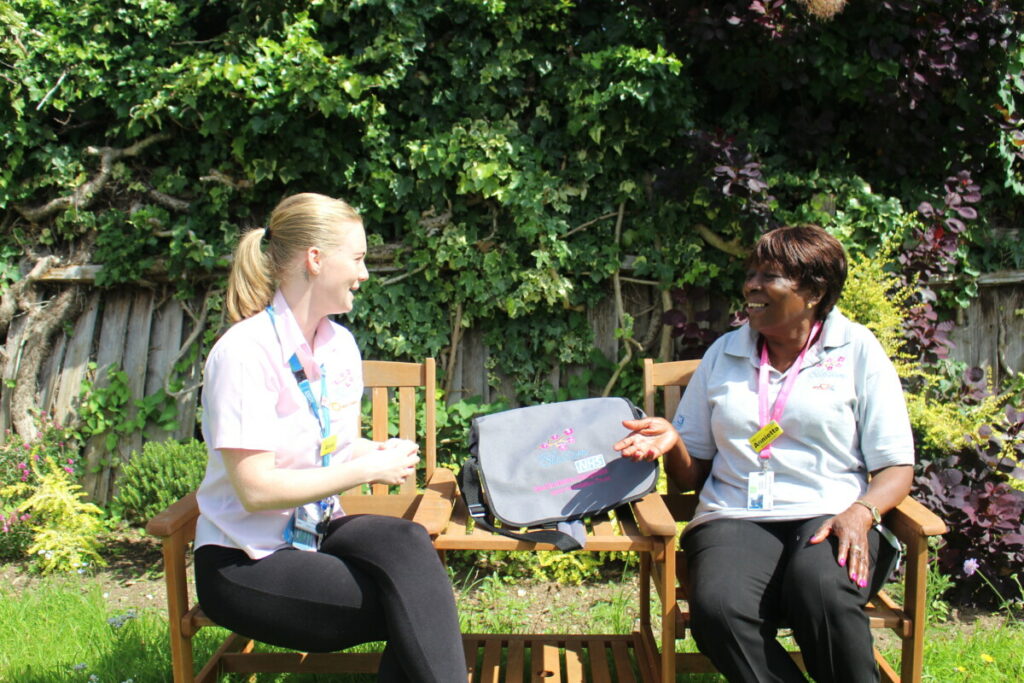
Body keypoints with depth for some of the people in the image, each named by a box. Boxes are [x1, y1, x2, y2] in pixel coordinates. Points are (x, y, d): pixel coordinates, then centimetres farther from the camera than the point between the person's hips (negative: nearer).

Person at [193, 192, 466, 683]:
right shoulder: (246, 351, -18)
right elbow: (256, 490, -22)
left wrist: (379, 453, -7)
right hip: (246, 564, -6)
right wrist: (368, 469, -19)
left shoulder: (340, 345, 6)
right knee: (418, 615, -26)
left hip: (317, 530, 6)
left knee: (407, 543, -27)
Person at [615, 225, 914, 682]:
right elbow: (691, 475, 18)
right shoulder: (723, 354, 17)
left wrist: (861, 512, -17)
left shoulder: (858, 350, 9)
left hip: (830, 518, -1)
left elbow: (896, 468, 4)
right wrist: (671, 441, -5)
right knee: (717, 609, -32)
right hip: (736, 520, 2)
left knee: (819, 588, -37)